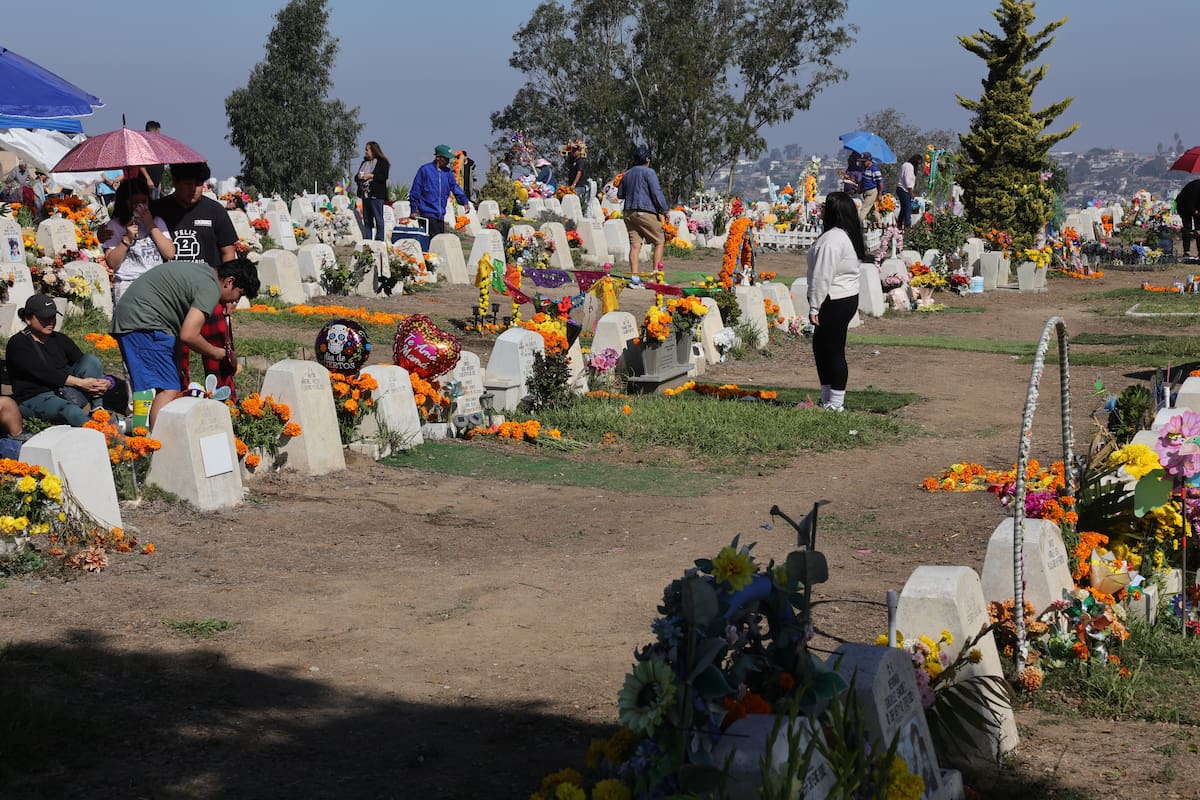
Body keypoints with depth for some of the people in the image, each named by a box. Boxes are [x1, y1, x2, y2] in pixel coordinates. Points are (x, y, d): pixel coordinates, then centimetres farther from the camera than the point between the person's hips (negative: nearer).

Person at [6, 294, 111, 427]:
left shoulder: (60, 340, 12)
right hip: (34, 400, -6)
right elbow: (44, 373, -18)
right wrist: (81, 382, -24)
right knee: (70, 411, -38)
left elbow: (87, 364, 3)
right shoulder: (18, 344, -6)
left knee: (91, 359, -14)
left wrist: (101, 383, -20)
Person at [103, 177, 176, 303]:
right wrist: (127, 239, -11)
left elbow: (170, 254, 3)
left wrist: (151, 226, -1)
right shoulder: (114, 225, 6)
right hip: (127, 284, -3)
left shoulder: (157, 222, 16)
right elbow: (112, 263, 0)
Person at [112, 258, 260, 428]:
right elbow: (188, 335, -20)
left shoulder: (202, 270, 18)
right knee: (169, 390, -16)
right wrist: (219, 353, -4)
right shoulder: (211, 288, -13)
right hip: (144, 324, -10)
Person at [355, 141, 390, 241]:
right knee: (366, 220, 8)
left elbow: (384, 177, -13)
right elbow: (356, 177, 23)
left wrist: (371, 176, -18)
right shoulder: (364, 163, 20)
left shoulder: (382, 162, -2)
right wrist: (358, 177, 0)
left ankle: (380, 240, -6)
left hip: (376, 195, -7)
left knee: (378, 219, -7)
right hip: (365, 194, 7)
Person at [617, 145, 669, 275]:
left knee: (635, 244, 3)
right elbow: (656, 193, -10)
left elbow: (620, 194, 24)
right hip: (646, 212, -6)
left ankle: (634, 274, -4)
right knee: (660, 241, 3)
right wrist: (663, 210, -5)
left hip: (629, 213, 6)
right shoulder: (649, 172, -4)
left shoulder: (627, 174, 16)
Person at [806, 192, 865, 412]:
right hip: (849, 297, 10)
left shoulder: (832, 239, -19)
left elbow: (822, 276, -21)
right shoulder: (851, 236, 13)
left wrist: (814, 307, -17)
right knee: (821, 347, 17)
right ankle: (828, 399, 23)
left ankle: (835, 404, 2)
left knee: (833, 351, -4)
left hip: (834, 301, -10)